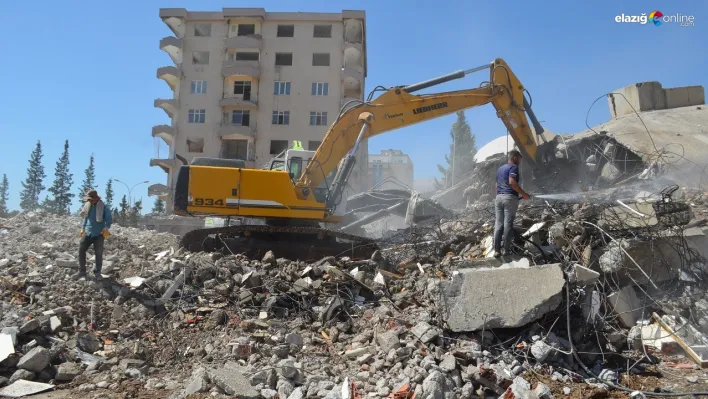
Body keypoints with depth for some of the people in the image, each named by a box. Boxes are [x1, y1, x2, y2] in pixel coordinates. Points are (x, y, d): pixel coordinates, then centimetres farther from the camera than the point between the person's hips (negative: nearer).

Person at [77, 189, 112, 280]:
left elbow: (109, 219, -13)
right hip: (87, 233, 4)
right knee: (81, 250, -1)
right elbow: (86, 218, 21)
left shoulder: (103, 208, -9)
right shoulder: (87, 206, 7)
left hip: (99, 234, -4)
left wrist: (106, 228, -29)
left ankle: (97, 273, 11)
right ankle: (82, 272, 9)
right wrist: (83, 229, 18)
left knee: (99, 253, -1)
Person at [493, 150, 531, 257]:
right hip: (510, 197, -7)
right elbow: (512, 182, -17)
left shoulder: (500, 169, 22)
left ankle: (497, 250, 1)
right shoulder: (513, 167, -3)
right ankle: (506, 250, -2)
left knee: (498, 224, 3)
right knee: (508, 224, -4)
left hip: (498, 197, 7)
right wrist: (523, 194, -12)